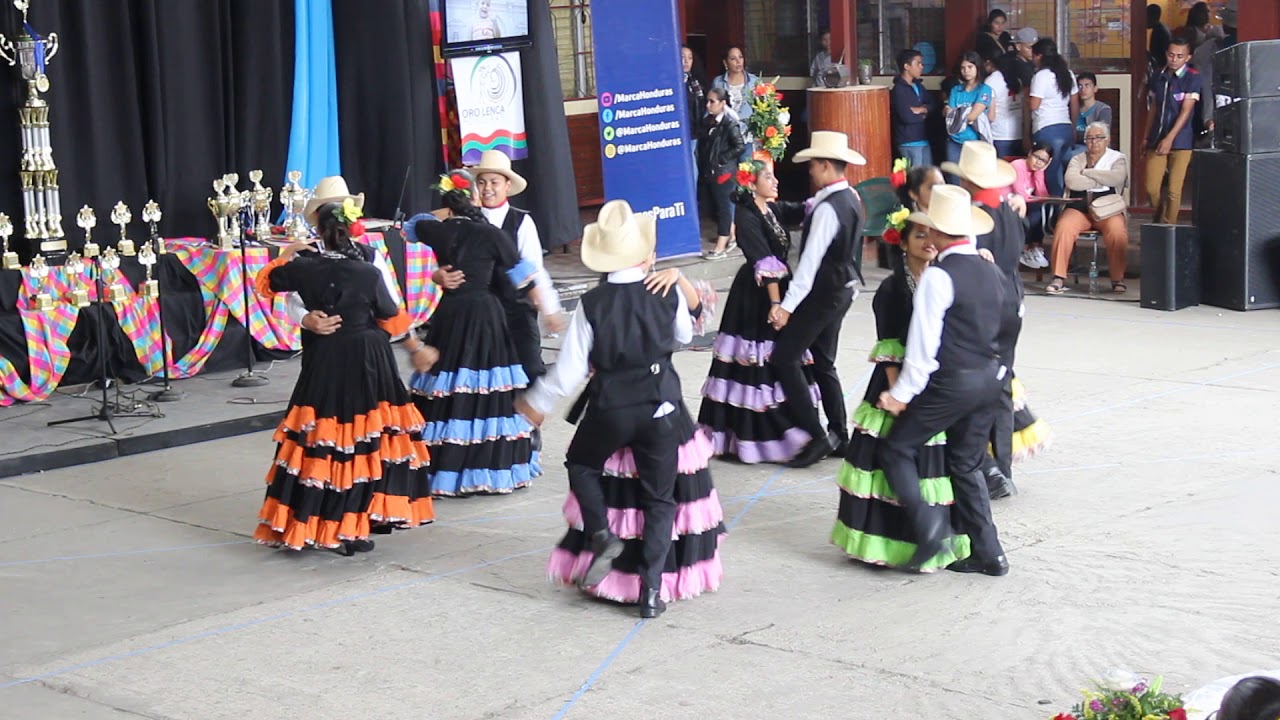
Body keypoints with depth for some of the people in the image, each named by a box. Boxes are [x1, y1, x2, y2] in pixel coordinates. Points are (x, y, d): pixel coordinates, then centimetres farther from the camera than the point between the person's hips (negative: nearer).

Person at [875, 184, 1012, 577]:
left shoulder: (938, 276, -16)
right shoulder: (991, 271, 8)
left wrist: (902, 393, -11)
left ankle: (928, 524, -10)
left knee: (895, 448, 5)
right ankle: (987, 552, 17)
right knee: (967, 465, 17)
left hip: (950, 382, -8)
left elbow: (923, 341, -16)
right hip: (990, 378, 8)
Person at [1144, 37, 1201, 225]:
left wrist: (1170, 138, -20)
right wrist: (1146, 137, 14)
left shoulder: (1193, 78, -6)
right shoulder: (1156, 77, 10)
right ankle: (1160, 221, 25)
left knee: (1174, 191, -4)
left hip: (1181, 141, -4)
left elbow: (1186, 111, -13)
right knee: (1151, 188, 0)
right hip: (1156, 139, 4)